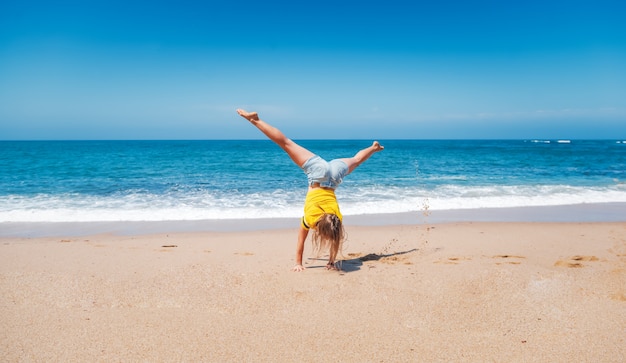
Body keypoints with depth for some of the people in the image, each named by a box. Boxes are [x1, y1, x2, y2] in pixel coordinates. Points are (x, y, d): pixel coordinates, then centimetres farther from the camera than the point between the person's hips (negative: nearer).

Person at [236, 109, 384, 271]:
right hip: (319, 172, -1)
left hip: (333, 174, 1)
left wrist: (331, 262, 4)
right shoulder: (310, 218, -22)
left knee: (356, 161, 27)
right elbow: (301, 241, -11)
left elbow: (336, 241, -2)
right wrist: (298, 263, -3)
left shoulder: (337, 218, -18)